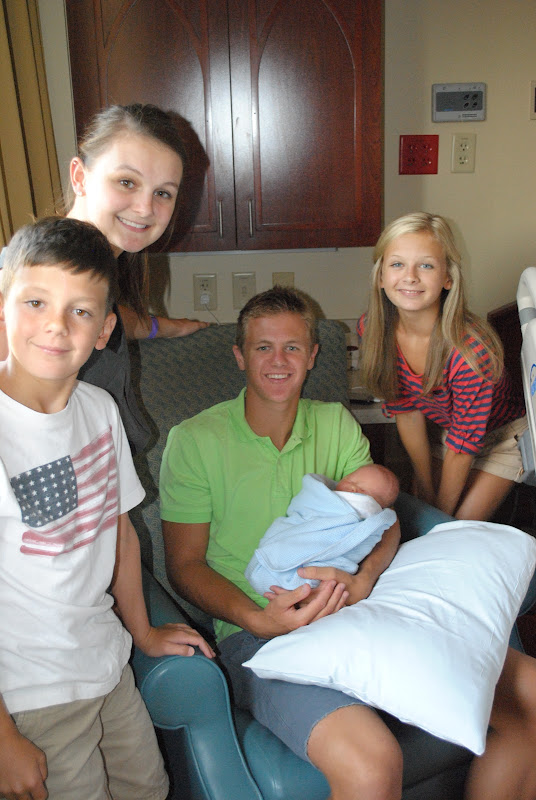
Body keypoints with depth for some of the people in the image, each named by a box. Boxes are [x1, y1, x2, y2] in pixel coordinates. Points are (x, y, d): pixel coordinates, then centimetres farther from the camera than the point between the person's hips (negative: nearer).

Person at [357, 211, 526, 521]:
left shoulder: (471, 349, -38)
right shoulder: (372, 329, -22)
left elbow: (464, 442, -26)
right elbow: (406, 409, -11)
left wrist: (443, 511, -15)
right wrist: (426, 486, -5)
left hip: (498, 437, -4)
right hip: (437, 432, 4)